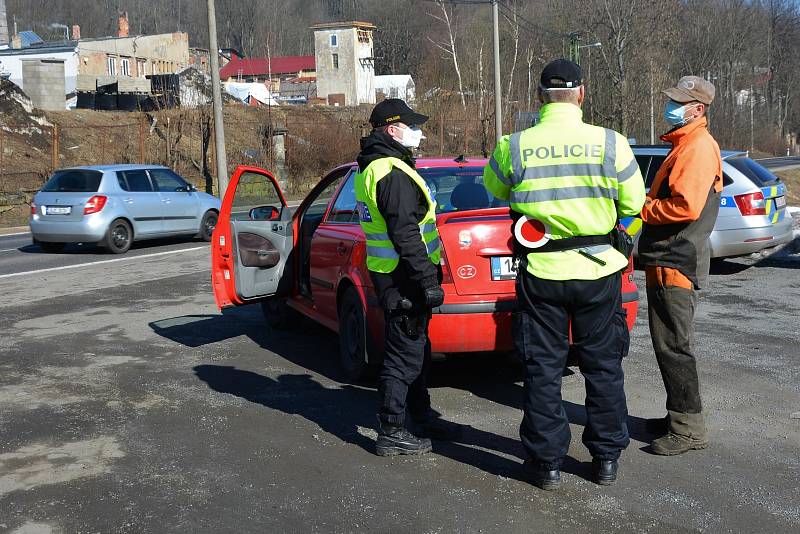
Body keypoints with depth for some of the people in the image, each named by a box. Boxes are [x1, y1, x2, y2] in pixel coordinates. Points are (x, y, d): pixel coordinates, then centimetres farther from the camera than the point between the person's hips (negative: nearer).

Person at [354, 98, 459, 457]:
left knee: (415, 348, 20)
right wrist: (428, 281, -22)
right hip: (403, 279, -11)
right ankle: (391, 433, 6)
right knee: (405, 354, -2)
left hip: (388, 273, 11)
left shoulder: (371, 168, 16)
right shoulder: (394, 174, -18)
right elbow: (405, 235, -25)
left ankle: (421, 416, 33)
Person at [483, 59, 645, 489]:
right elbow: (633, 203, 2)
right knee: (603, 366, 15)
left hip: (540, 274, 0)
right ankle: (606, 457, 25)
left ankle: (546, 461, 18)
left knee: (542, 368, 11)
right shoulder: (610, 143, -8)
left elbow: (494, 187, 11)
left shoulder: (514, 146, -7)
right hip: (598, 269, 1)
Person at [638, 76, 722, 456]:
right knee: (670, 343, 17)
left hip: (675, 264, -11)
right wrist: (645, 207, 7)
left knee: (673, 345, -6)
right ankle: (678, 415, 27)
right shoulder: (684, 146, 20)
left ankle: (689, 428, 2)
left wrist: (639, 210, -12)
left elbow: (685, 206, -24)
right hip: (668, 260, 11)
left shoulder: (699, 147, -14)